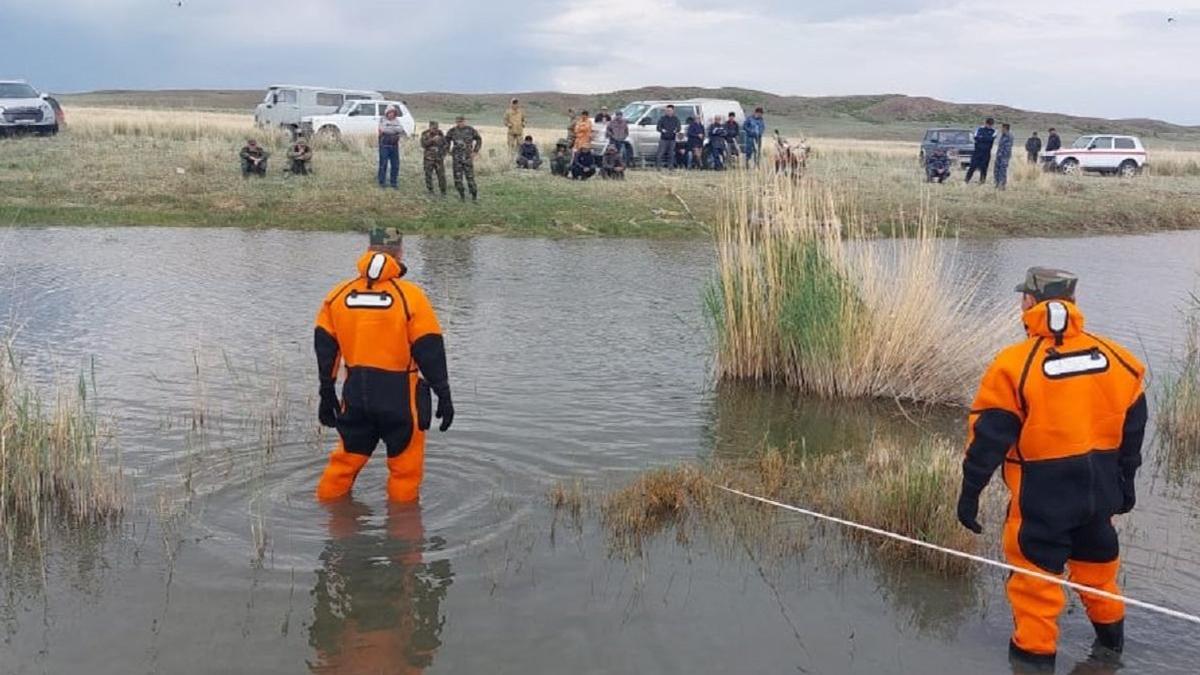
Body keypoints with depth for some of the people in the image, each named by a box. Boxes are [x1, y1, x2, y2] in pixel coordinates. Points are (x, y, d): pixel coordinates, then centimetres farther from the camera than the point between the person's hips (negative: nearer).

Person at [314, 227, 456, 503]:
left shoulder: (339, 294, 2)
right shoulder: (410, 295, -10)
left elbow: (325, 348, 6)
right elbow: (430, 350, -9)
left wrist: (327, 394, 15)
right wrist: (443, 394, -1)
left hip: (355, 393, 4)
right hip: (400, 397, -4)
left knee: (347, 458, 21)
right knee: (405, 467, 10)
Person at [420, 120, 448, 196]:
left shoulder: (440, 133, 6)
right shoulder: (425, 134, -1)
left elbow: (444, 145, 11)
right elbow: (424, 144, -15)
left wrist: (444, 157, 6)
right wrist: (432, 140, -26)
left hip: (439, 158, 1)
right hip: (429, 158, -1)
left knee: (441, 175, -4)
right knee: (428, 175, 3)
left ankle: (443, 192, 3)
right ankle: (430, 190, 17)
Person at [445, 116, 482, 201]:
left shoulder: (470, 130, -1)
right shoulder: (452, 131, 2)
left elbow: (479, 139, 11)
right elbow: (446, 141, 19)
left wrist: (475, 151, 4)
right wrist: (448, 151, 11)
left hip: (467, 157, -2)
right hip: (456, 157, 2)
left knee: (470, 176, -4)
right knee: (457, 176, 1)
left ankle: (474, 194, 11)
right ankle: (461, 195, 13)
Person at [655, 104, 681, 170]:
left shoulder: (676, 119, 10)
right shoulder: (662, 118, 4)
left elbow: (678, 127, 6)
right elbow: (658, 127, 2)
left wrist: (676, 131, -17)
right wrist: (662, 130, -20)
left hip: (672, 139, 2)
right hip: (663, 139, -2)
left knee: (671, 153, 3)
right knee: (661, 152, -6)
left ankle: (671, 166, 9)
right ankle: (660, 166, -2)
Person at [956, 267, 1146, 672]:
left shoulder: (1014, 365, -17)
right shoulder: (1117, 359, -2)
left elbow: (988, 437, -14)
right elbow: (1132, 428, 8)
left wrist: (970, 493, -6)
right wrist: (1125, 481, 21)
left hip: (1043, 495, -5)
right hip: (1099, 488, 5)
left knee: (1035, 569, 10)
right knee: (1096, 557, 26)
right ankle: (1111, 634, 45)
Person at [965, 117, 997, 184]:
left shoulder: (993, 131, 6)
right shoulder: (979, 129, 8)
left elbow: (991, 138, -13)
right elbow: (976, 138, -7)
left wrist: (981, 137, -10)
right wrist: (986, 139, -14)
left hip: (986, 153, 0)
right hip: (977, 151, 0)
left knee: (983, 168, 1)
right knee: (973, 166, -4)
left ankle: (982, 182, 8)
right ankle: (967, 181, -1)